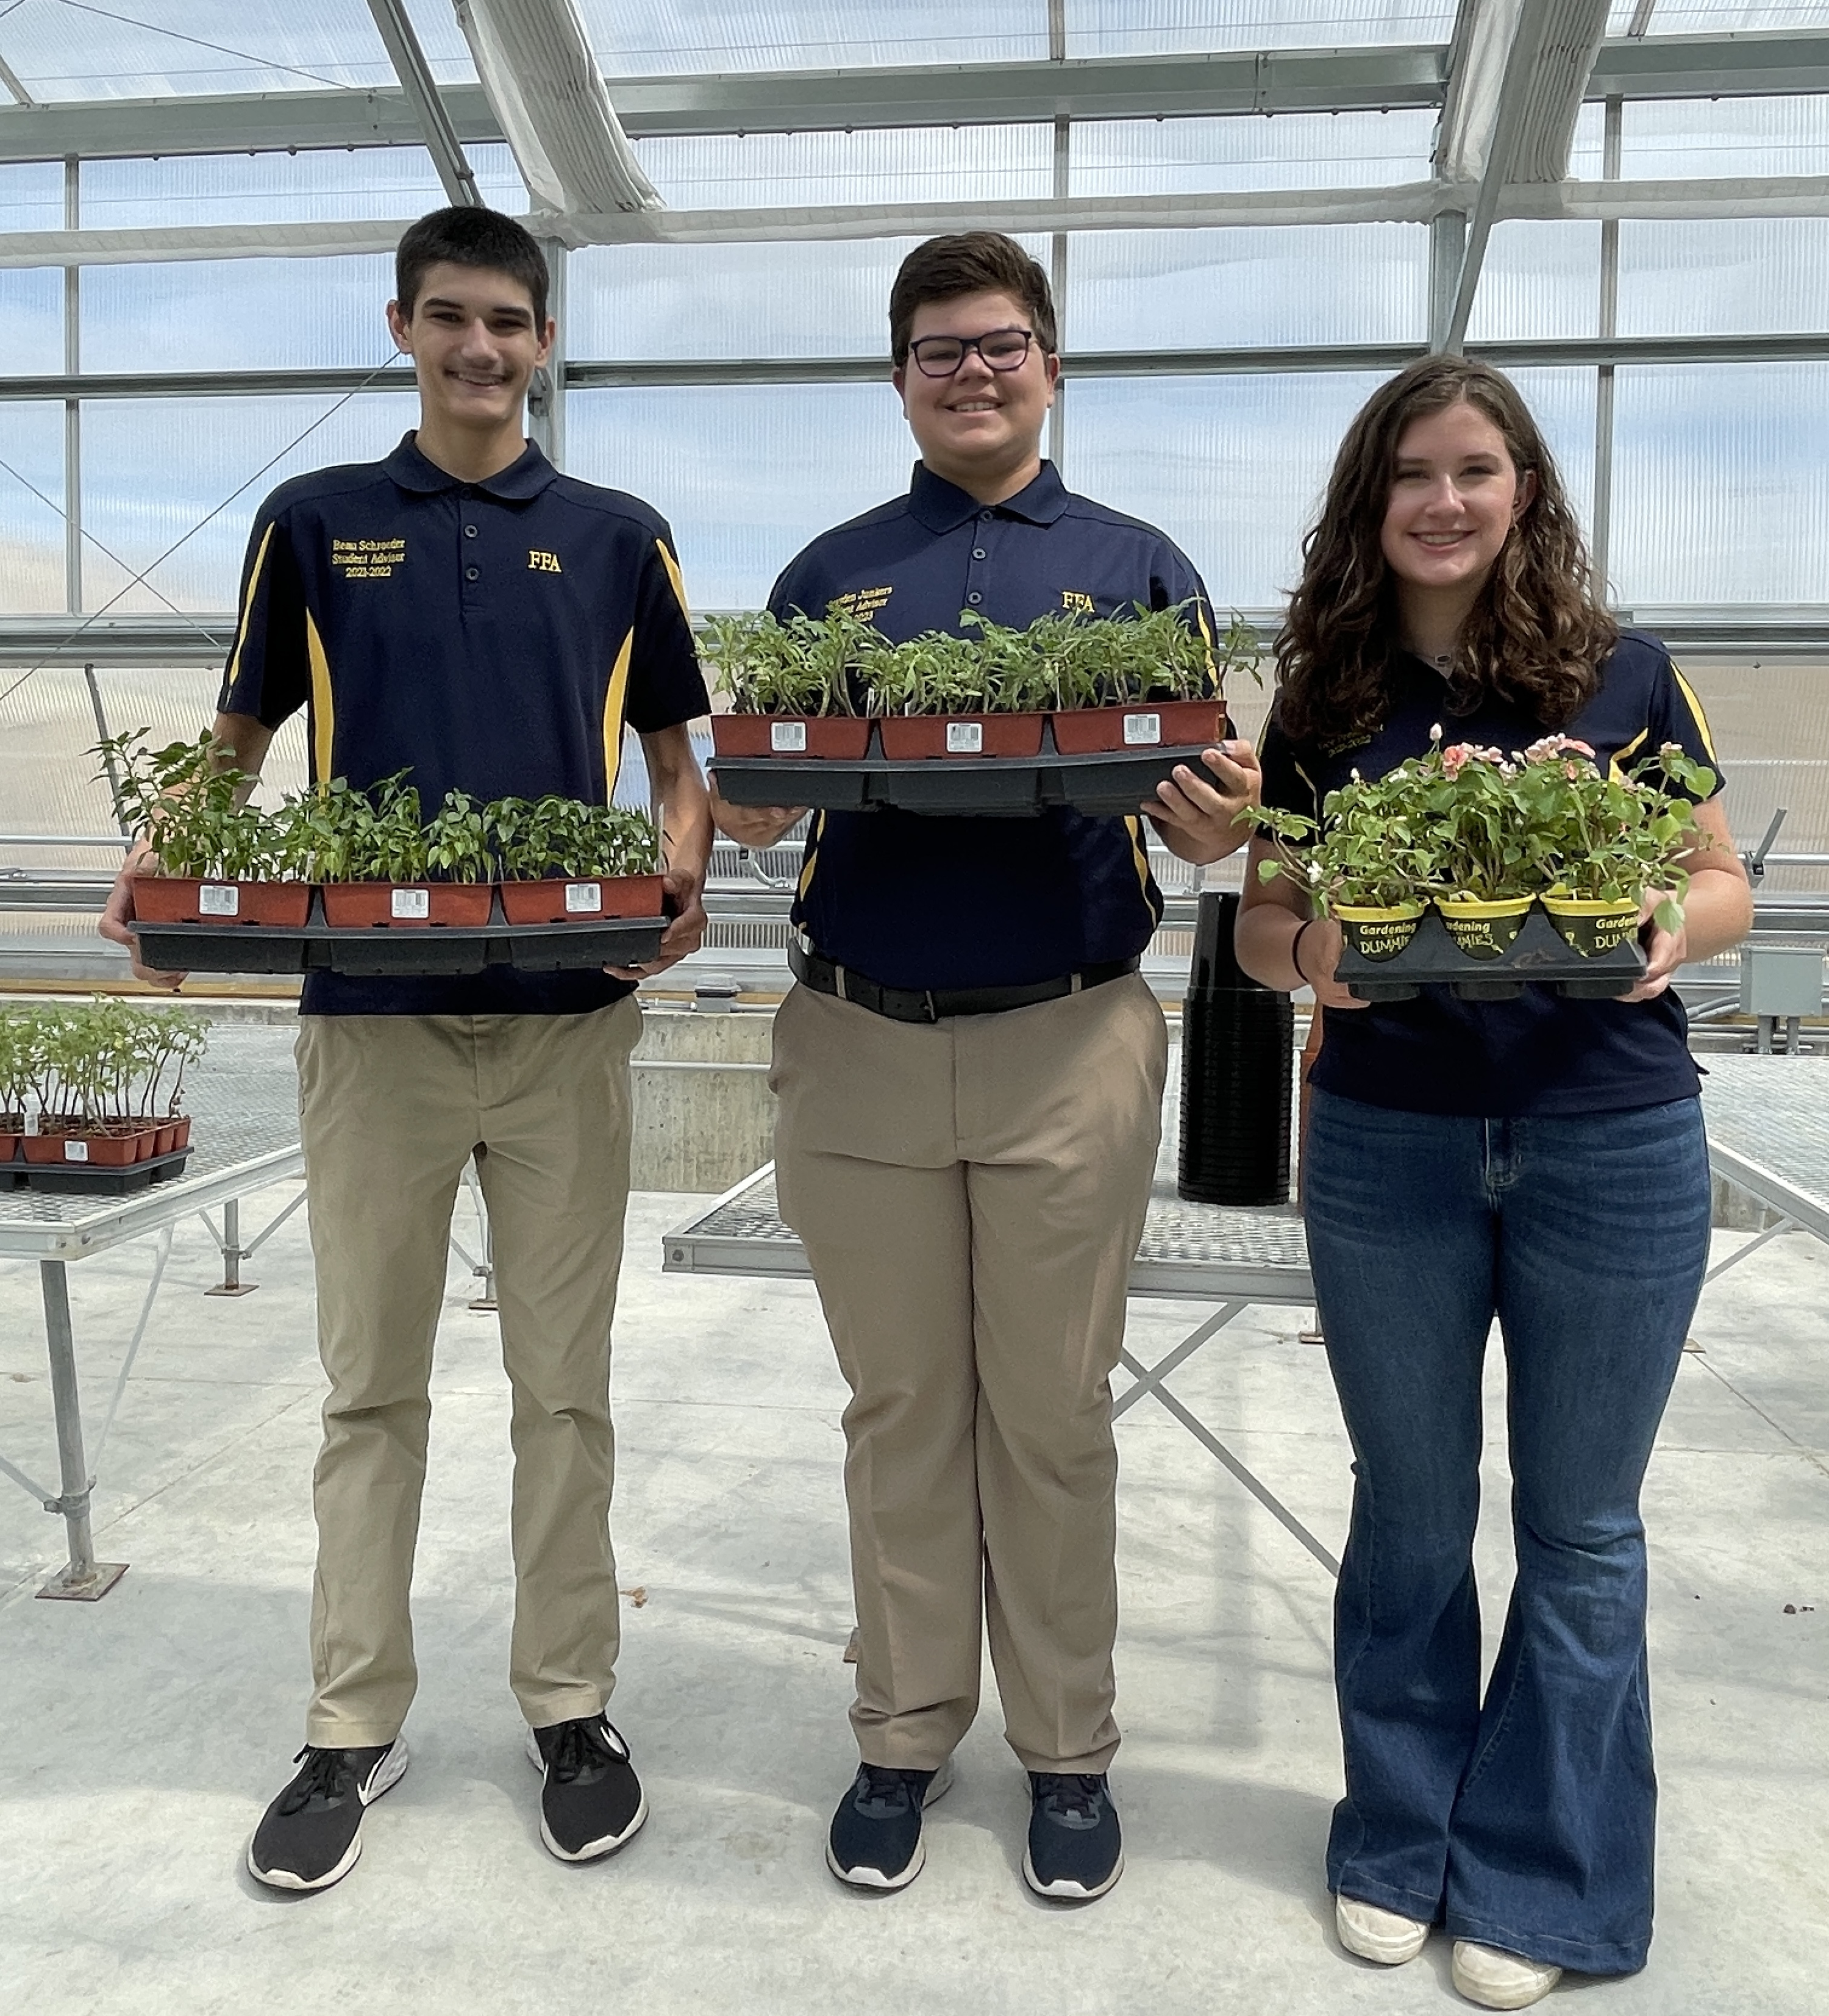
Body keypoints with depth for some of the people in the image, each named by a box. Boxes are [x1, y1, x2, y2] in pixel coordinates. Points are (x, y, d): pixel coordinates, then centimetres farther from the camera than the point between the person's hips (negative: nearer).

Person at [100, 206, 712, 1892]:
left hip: (569, 1013, 0)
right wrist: (161, 870, -8)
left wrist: (683, 883, -12)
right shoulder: (315, 523, 9)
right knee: (372, 1385, 9)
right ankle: (355, 1724, 23)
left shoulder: (617, 538, 8)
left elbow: (677, 757, 9)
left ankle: (571, 1704, 23)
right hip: (370, 1011, 1)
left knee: (564, 1384, 8)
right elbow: (240, 740, 11)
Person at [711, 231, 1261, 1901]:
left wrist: (1219, 822, -19)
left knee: (1053, 1415, 9)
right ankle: (906, 1734, 29)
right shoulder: (831, 573, 12)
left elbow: (1207, 804, 5)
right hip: (862, 1042, 2)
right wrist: (744, 807, -15)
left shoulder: (1136, 565, 8)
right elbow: (756, 799, 8)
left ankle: (1068, 1748, 27)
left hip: (1069, 1045, -1)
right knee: (901, 1410, 12)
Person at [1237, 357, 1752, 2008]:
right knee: (1410, 1513, 14)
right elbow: (1258, 925, 5)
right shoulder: (1325, 702, 4)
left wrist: (1675, 928, -18)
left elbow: (1725, 886, 4)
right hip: (1388, 1146, 1)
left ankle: (1545, 1881, 30)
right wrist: (1307, 950, -17)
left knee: (1578, 1527, 11)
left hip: (1612, 1146, -1)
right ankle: (1404, 1841, 34)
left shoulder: (1627, 679, 0)